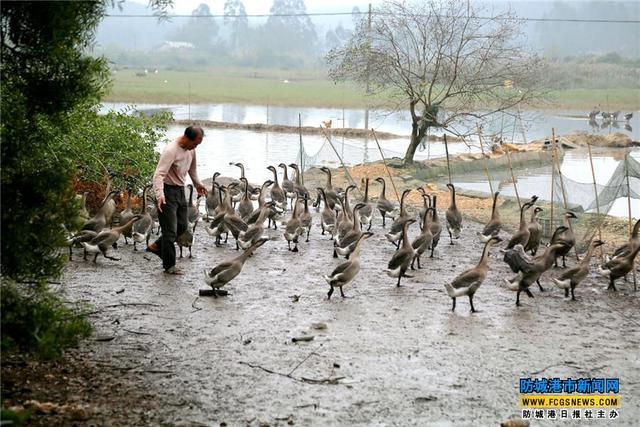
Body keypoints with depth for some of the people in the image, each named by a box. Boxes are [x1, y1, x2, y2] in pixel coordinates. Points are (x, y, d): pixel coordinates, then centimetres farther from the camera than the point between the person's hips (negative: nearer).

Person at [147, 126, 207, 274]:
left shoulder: (191, 149, 1)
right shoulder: (171, 150, -25)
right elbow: (159, 174, -32)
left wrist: (197, 184, 33)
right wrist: (159, 194, -45)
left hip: (180, 190, 8)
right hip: (168, 191, -8)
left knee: (182, 225, 14)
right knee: (170, 231, -3)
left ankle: (157, 246, 31)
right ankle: (169, 266, 8)